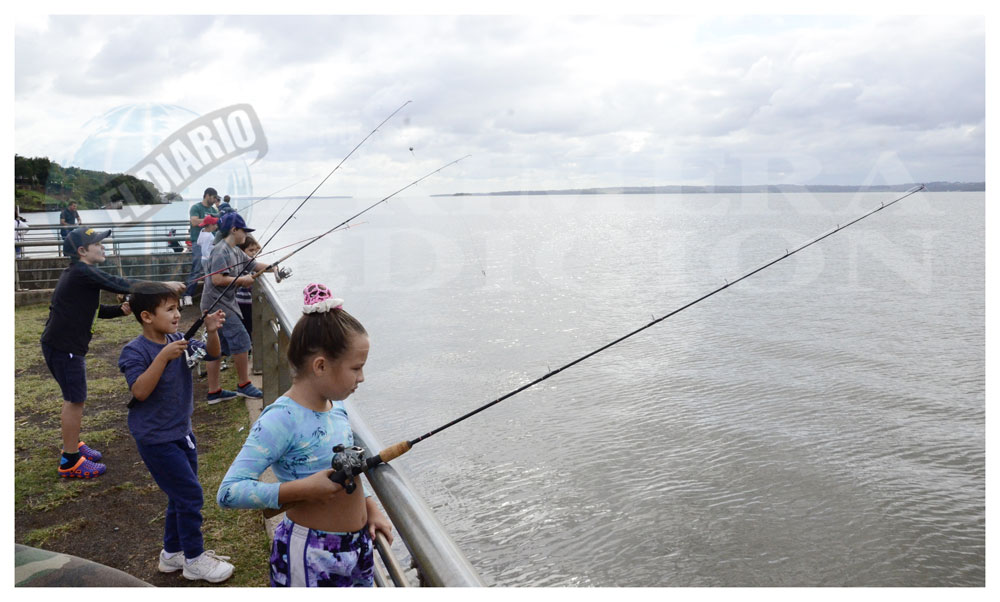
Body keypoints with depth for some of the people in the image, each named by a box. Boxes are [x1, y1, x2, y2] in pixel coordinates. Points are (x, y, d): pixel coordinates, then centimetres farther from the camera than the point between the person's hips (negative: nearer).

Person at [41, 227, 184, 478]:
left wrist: (120, 309, 0)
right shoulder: (82, 272, -17)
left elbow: (94, 309, 19)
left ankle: (73, 445, 35)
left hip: (67, 345, 10)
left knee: (74, 398, 20)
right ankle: (70, 462, 2)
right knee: (75, 401, -5)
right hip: (63, 346, -10)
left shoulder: (79, 273, 15)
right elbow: (120, 284, -22)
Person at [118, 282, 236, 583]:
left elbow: (211, 354, 1)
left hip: (181, 432, 8)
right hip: (156, 438, -7)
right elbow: (140, 391, -26)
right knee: (190, 495, -5)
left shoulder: (178, 340, 1)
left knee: (181, 495, 17)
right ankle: (194, 561, 11)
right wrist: (164, 357, -34)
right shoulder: (135, 351, -18)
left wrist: (212, 331, -19)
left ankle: (173, 553, 35)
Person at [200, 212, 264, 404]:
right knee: (241, 340, -7)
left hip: (225, 303, 10)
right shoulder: (221, 250, -15)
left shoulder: (236, 251, 14)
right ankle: (243, 385, 5)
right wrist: (242, 280, -14)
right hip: (217, 303, -10)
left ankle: (214, 391, 16)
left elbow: (253, 265, 22)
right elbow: (217, 279, -22)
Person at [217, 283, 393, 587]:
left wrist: (371, 508, 6)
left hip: (357, 544, 7)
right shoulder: (281, 418, -22)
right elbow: (228, 492, -25)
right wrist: (303, 489, -28)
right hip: (311, 554, -7)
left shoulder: (336, 406, 2)